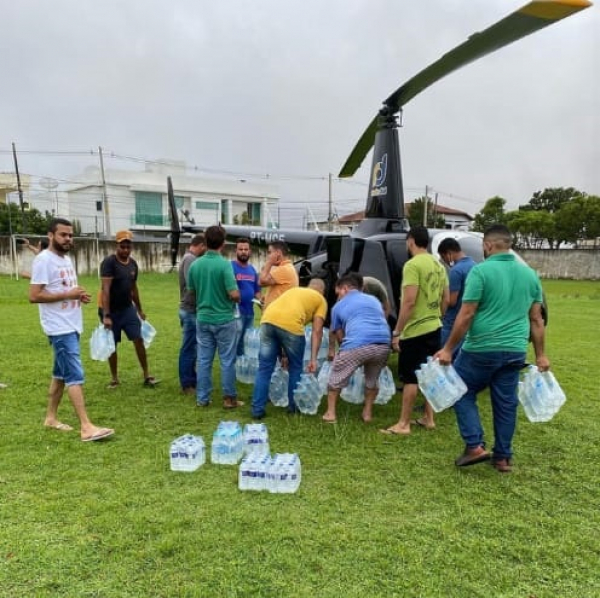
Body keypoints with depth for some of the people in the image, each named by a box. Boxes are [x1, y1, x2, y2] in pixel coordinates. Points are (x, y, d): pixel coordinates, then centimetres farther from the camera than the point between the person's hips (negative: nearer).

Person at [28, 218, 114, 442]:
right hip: (60, 328, -9)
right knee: (75, 376, -11)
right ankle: (86, 427, -10)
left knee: (61, 374, 16)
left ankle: (51, 418, 28)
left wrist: (80, 296, 3)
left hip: (71, 326, 9)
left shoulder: (66, 259, 14)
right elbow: (34, 296, -20)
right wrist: (69, 294, -21)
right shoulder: (44, 260, -14)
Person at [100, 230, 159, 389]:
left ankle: (147, 376, 4)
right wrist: (106, 315, -30)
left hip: (128, 309, 5)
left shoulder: (133, 264, 4)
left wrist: (140, 309, 18)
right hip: (111, 310, -5)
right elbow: (105, 289, -24)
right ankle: (114, 378, 21)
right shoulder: (109, 262, -17)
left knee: (139, 340, -2)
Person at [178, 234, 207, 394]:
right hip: (191, 310, -10)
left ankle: (191, 381, 25)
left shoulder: (188, 258, 17)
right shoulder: (191, 259, -16)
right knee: (189, 349, -2)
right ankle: (187, 385, 7)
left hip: (189, 309, 10)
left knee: (191, 348, 16)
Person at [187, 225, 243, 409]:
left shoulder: (195, 264, 0)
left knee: (203, 360, 11)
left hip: (202, 319, 5)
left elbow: (191, 290, 11)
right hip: (224, 320, -5)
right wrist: (237, 300, 2)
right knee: (227, 361, 6)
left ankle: (202, 398, 18)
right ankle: (229, 398, 14)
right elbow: (234, 294, -20)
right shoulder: (224, 264, -17)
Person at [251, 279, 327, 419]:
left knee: (264, 368, 14)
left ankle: (258, 409, 17)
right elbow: (317, 331, 9)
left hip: (267, 319, 4)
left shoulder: (294, 290, 36)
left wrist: (282, 352, 39)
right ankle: (293, 405, 30)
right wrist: (313, 359, 8)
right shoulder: (321, 300, 22)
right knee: (295, 367, 18)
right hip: (291, 324, -4)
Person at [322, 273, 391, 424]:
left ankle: (330, 413, 25)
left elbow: (340, 336, 27)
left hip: (357, 345, -4)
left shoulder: (338, 306, 21)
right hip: (383, 345, 4)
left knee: (336, 377, 20)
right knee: (372, 379, 30)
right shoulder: (374, 300, 31)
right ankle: (368, 412, 35)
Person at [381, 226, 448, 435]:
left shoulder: (413, 265, -17)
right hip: (434, 328, 8)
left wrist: (396, 332, -17)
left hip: (415, 331, -8)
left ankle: (403, 424, 8)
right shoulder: (439, 265, 10)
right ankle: (428, 418, 26)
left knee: (410, 378, -1)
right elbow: (445, 299, 14)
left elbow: (409, 302, -22)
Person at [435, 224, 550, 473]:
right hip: (515, 352, 6)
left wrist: (448, 348, -8)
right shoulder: (529, 274, 8)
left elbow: (466, 315, -14)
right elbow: (536, 319, 10)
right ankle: (503, 457, 24)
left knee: (463, 393, 12)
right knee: (506, 403, 14)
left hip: (482, 349, -5)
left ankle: (475, 446, 5)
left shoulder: (481, 271, -11)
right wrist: (540, 355, 18)